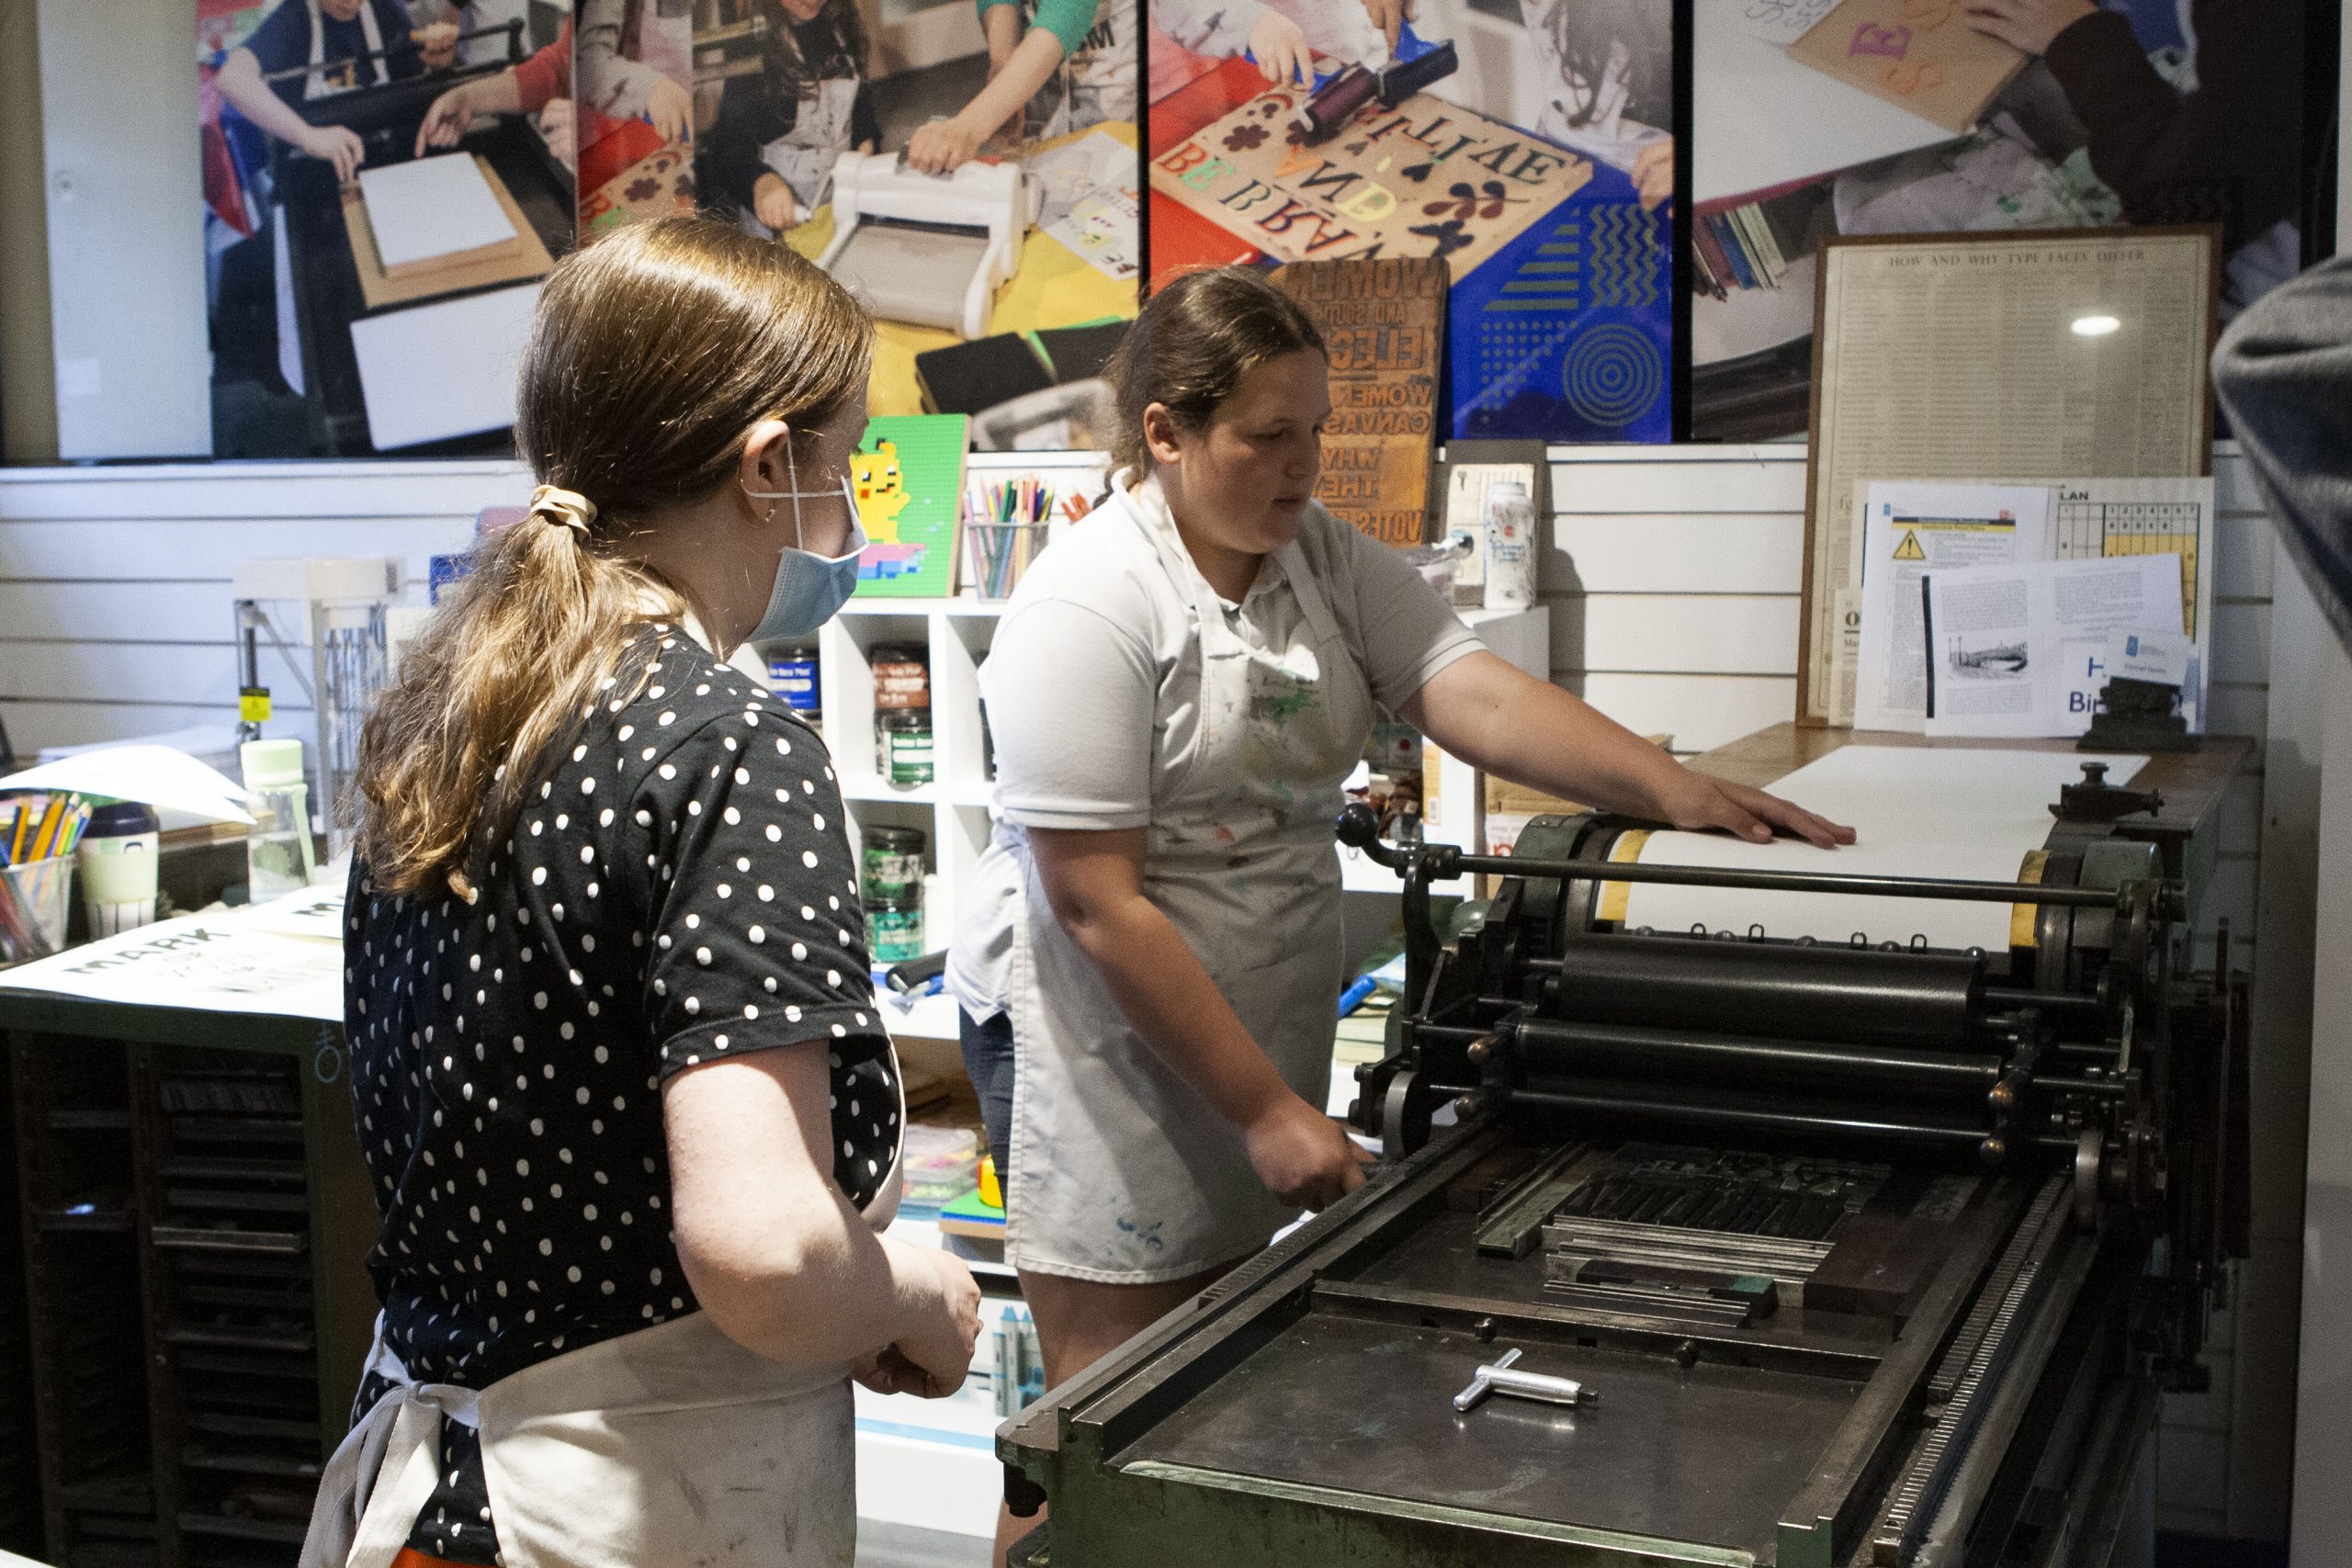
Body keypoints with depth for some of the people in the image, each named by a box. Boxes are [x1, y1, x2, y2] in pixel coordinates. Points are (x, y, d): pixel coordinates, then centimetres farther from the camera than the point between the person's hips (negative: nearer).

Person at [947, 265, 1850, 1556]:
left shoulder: (1330, 561, 4)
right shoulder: (1088, 608, -19)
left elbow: (1476, 695, -9)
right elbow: (1100, 907, -21)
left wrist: (1670, 787, -25)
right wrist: (1268, 1110, -20)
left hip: (1265, 1020, 7)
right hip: (1105, 1035, -7)